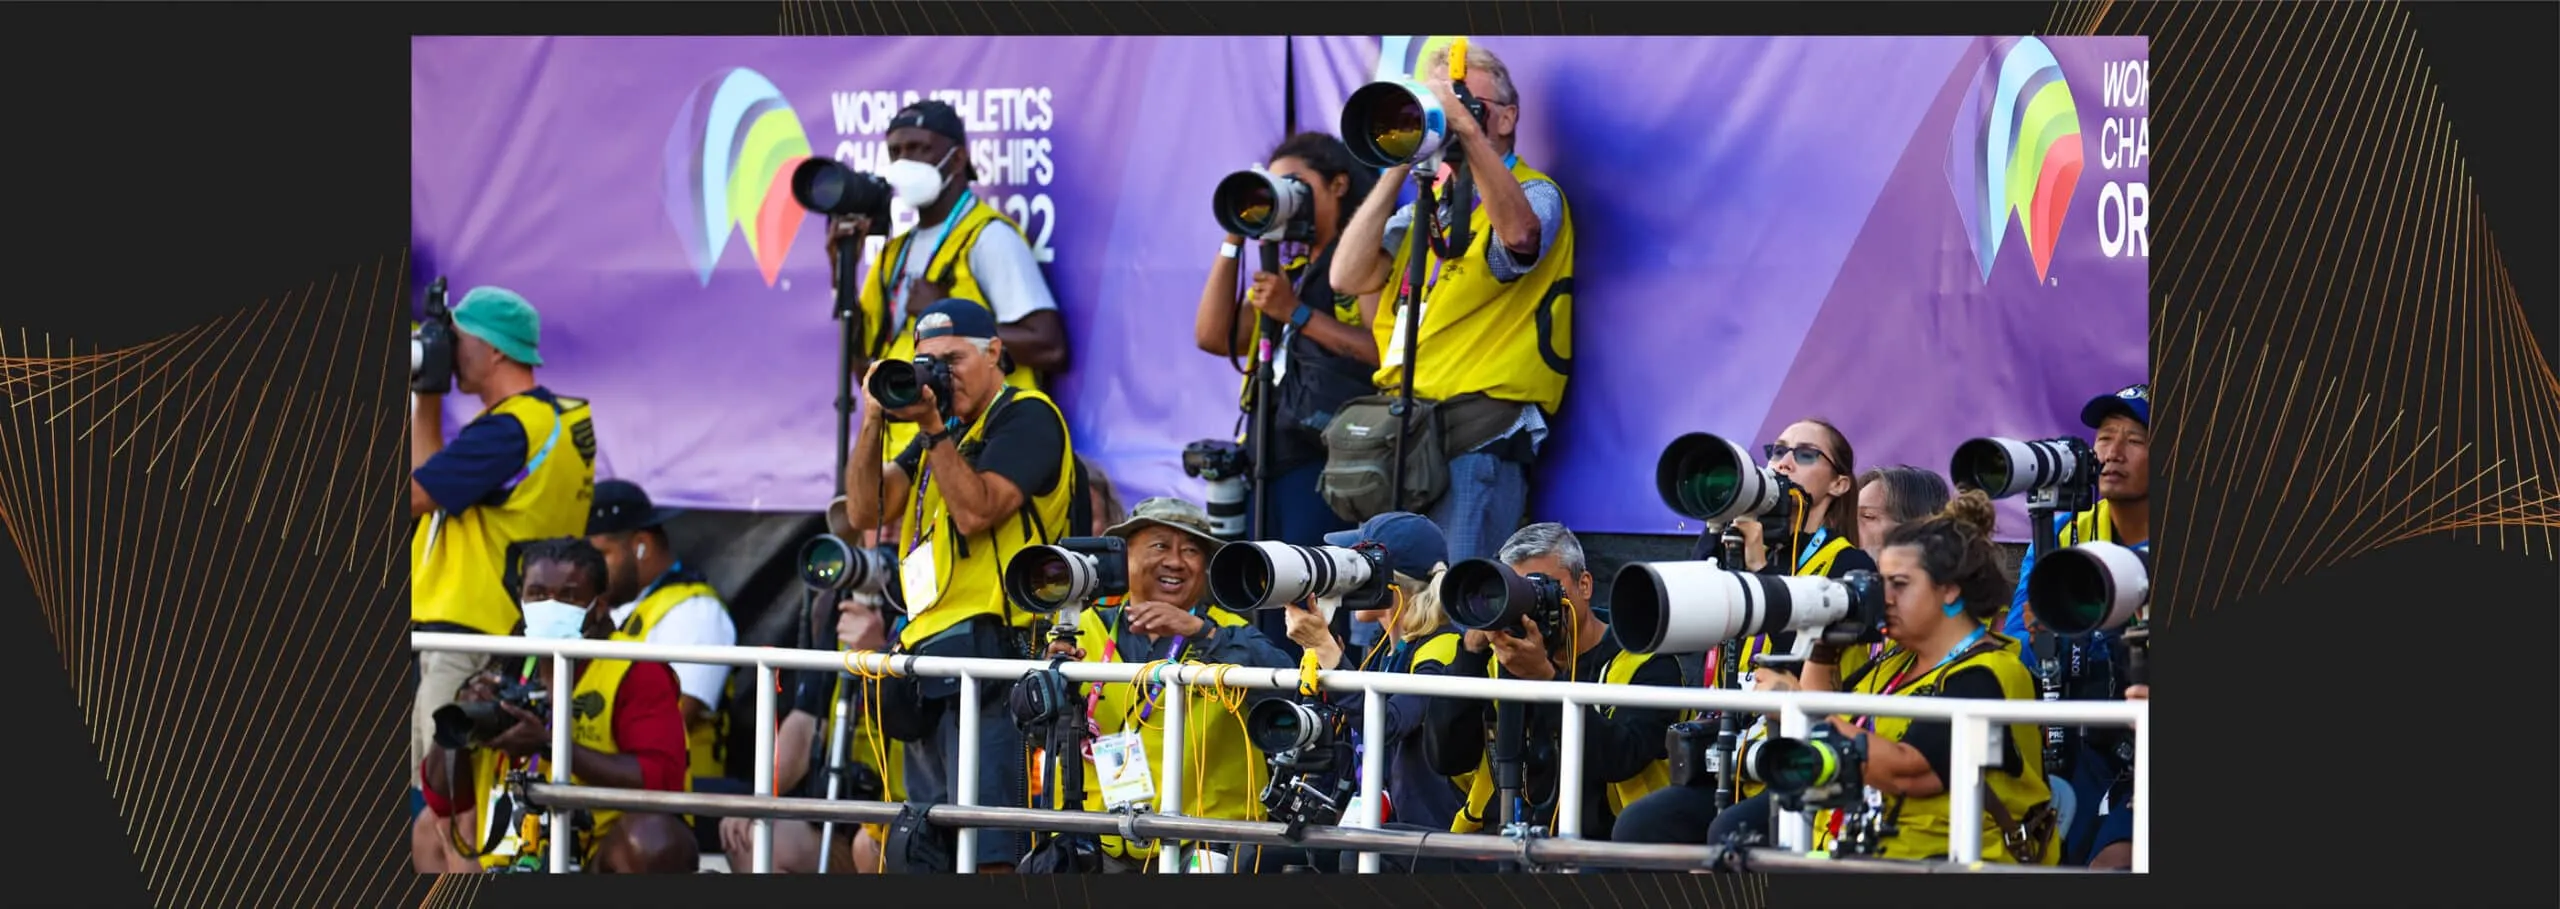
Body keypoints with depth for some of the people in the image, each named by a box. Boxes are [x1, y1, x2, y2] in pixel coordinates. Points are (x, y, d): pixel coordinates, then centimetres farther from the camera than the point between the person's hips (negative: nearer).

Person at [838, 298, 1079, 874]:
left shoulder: (1026, 417, -2)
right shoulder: (942, 435, 24)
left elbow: (976, 511, -15)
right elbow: (864, 511, 13)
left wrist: (935, 426, -11)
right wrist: (875, 420, 3)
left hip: (989, 655, -9)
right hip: (928, 662, 9)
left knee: (987, 854, -17)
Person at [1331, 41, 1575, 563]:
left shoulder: (1534, 194, 3)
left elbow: (1518, 233, -23)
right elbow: (1349, 278, 8)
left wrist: (1465, 127, -22)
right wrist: (1398, 167, 5)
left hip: (1479, 433, -7)